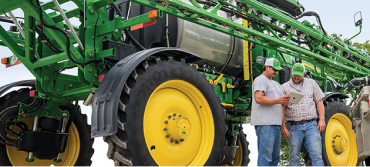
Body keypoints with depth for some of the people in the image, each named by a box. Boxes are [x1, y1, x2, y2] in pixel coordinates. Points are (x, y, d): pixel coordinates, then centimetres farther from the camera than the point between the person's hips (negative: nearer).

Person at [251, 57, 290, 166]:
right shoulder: (260, 80, -3)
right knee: (265, 156, -12)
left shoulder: (276, 84, 26)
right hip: (265, 124, -10)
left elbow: (283, 103, 25)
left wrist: (286, 101, 0)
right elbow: (258, 98, -17)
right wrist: (277, 101, -22)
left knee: (275, 157, 12)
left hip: (275, 124, 10)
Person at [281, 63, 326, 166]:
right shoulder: (284, 87, 5)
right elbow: (282, 109, 1)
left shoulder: (311, 83, 12)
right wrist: (283, 127, -7)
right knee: (294, 156, 4)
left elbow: (319, 101, 12)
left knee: (317, 154, -3)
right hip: (293, 127, -1)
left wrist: (322, 119, 1)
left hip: (311, 125, 1)